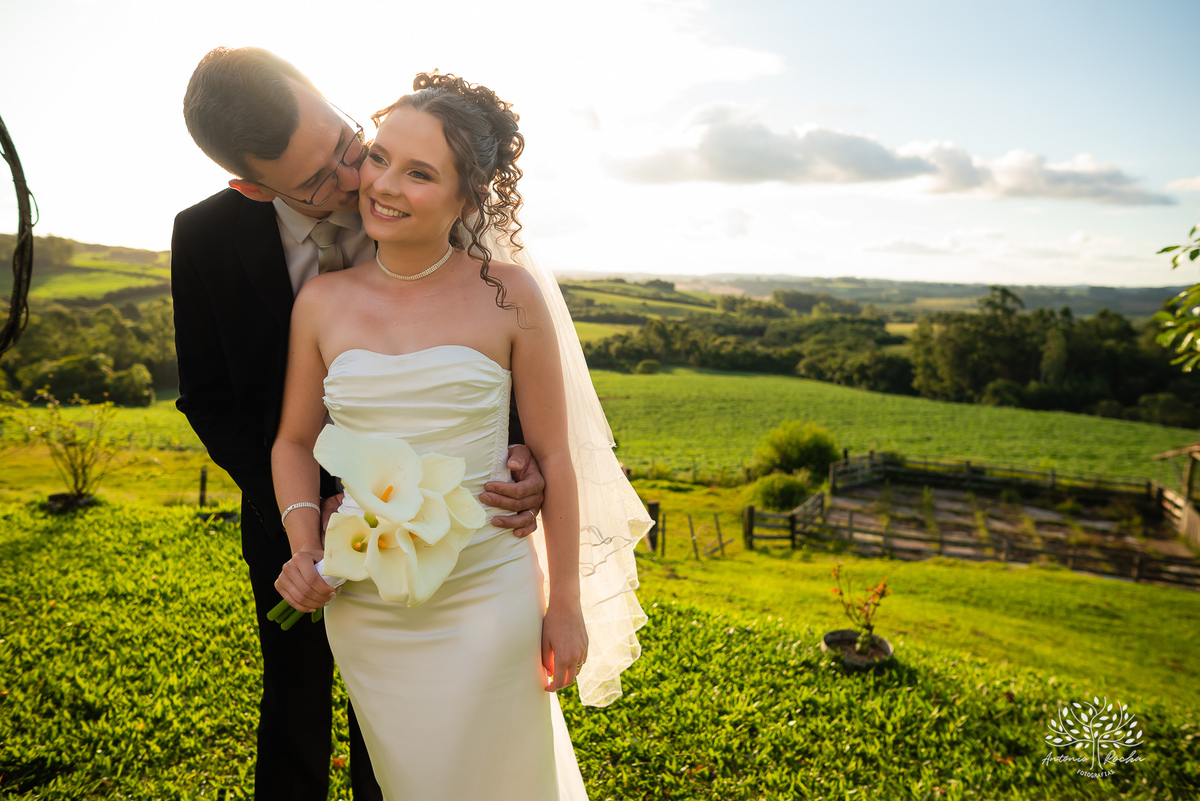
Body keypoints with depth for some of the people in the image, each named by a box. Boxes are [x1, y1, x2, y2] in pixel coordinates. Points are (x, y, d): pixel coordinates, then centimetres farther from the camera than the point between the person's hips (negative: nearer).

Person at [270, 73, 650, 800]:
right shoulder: (323, 301, -1)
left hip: (487, 599, -3)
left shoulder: (510, 296, -10)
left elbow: (554, 455, -5)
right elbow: (295, 441, 10)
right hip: (363, 606, 3)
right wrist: (303, 545, -6)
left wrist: (567, 604, -2)